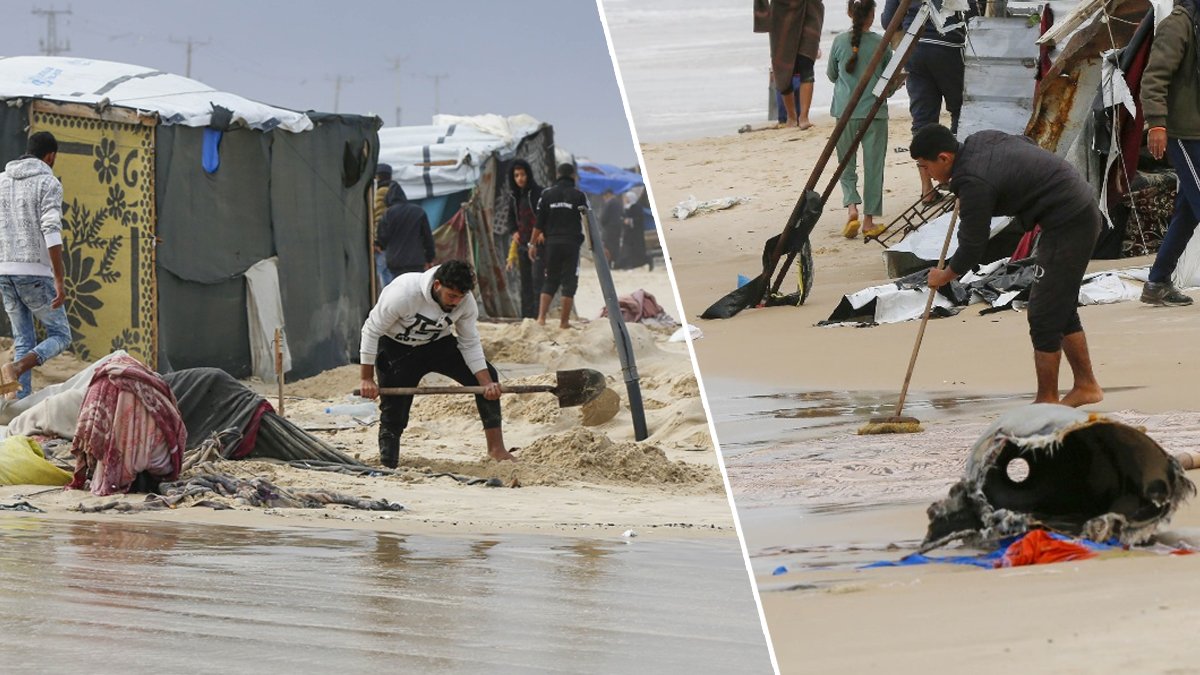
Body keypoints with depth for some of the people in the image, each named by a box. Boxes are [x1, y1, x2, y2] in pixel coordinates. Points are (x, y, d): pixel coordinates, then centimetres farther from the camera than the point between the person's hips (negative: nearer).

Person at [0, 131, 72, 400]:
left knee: (22, 342, 11)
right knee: (59, 335, 5)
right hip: (35, 271, -6)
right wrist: (59, 280, -18)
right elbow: (51, 232, -16)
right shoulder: (48, 183, -6)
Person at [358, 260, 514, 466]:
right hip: (396, 349, -4)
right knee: (393, 416, -8)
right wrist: (367, 379, -21)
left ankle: (496, 449, -5)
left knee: (488, 378, -10)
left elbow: (470, 344, -7)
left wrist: (487, 382, -19)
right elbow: (371, 330, -22)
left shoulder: (466, 301, -20)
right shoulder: (404, 293, -34)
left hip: (436, 344, 4)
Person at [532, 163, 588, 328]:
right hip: (572, 243, -3)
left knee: (550, 282, 11)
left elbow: (539, 223, 6)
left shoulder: (547, 194, 5)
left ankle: (541, 317, -2)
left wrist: (533, 243, 15)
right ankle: (564, 321, 3)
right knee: (569, 283, 3)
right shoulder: (578, 195, -2)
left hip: (552, 242, 3)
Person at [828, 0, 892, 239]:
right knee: (873, 166, 8)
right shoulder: (881, 44, -7)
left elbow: (831, 75, 10)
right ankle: (869, 219, 8)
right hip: (874, 112, -1)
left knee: (846, 165, 12)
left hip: (845, 113, 1)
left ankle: (851, 208, -10)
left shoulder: (840, 42, -4)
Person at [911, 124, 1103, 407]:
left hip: (1068, 223, -10)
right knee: (1061, 309, 18)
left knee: (1044, 314, -5)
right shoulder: (978, 140, 7)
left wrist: (943, 276, 6)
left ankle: (1047, 400, 2)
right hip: (1083, 212, 10)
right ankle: (1086, 386, 26)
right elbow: (1024, 142, 29)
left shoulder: (974, 183, -20)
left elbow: (972, 247, -14)